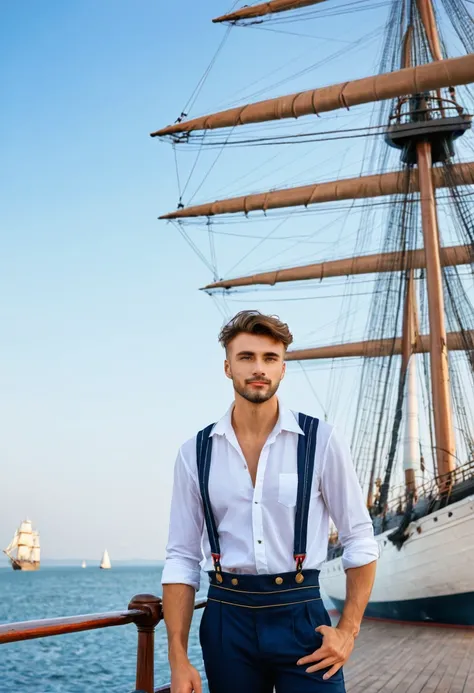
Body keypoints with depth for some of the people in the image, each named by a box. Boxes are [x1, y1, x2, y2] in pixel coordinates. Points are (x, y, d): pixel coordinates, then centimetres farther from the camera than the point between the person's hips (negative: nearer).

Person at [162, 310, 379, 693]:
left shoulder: (321, 440, -5)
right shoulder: (195, 452, 1)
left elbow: (360, 540, 1)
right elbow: (182, 558, 2)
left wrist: (348, 631, -5)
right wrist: (179, 660, -3)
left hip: (301, 615, -1)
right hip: (226, 620, 2)